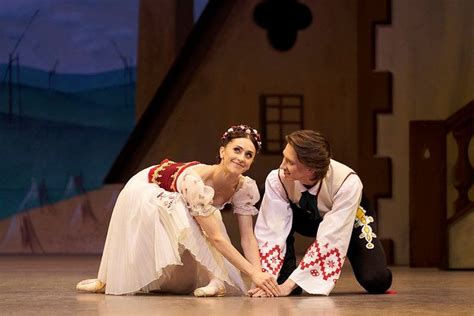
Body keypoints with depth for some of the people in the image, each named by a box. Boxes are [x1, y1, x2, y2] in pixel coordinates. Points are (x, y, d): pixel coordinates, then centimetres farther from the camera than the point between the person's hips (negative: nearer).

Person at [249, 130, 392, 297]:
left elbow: (329, 239, -42)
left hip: (350, 220, -2)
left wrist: (290, 284, -47)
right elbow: (270, 232, -32)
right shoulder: (277, 180, -33)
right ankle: (284, 279, -14)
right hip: (307, 218, 2)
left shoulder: (347, 183, -39)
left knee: (376, 281, -25)